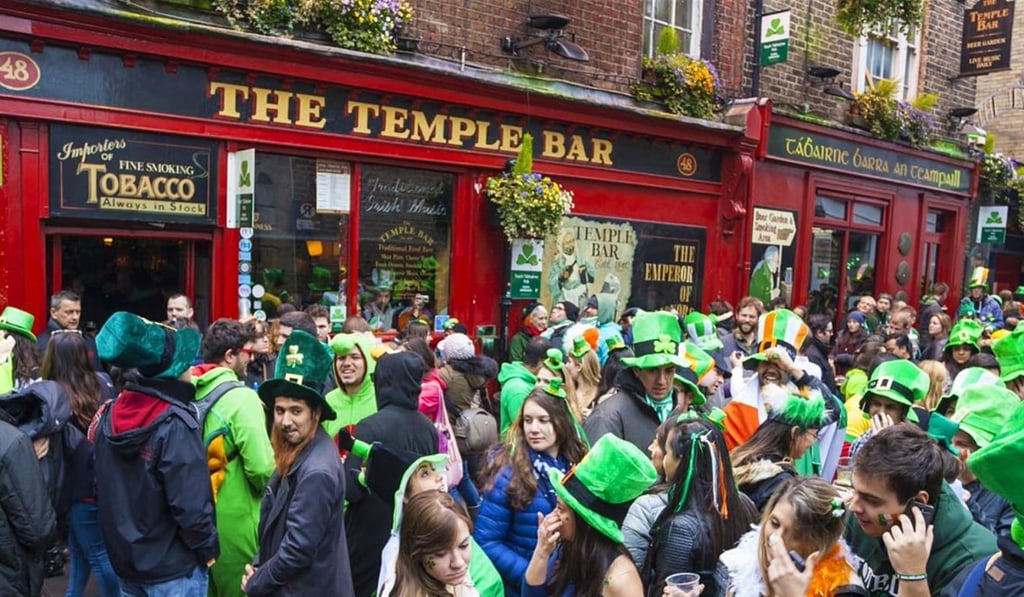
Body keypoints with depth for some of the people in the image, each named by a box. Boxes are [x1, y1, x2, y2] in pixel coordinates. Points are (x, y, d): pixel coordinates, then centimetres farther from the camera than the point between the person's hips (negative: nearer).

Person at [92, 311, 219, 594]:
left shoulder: (111, 415, 0)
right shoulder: (175, 426, -23)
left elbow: (103, 488, 10)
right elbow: (190, 504, -25)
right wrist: (208, 548, -12)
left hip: (124, 558, 7)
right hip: (172, 567, -7)